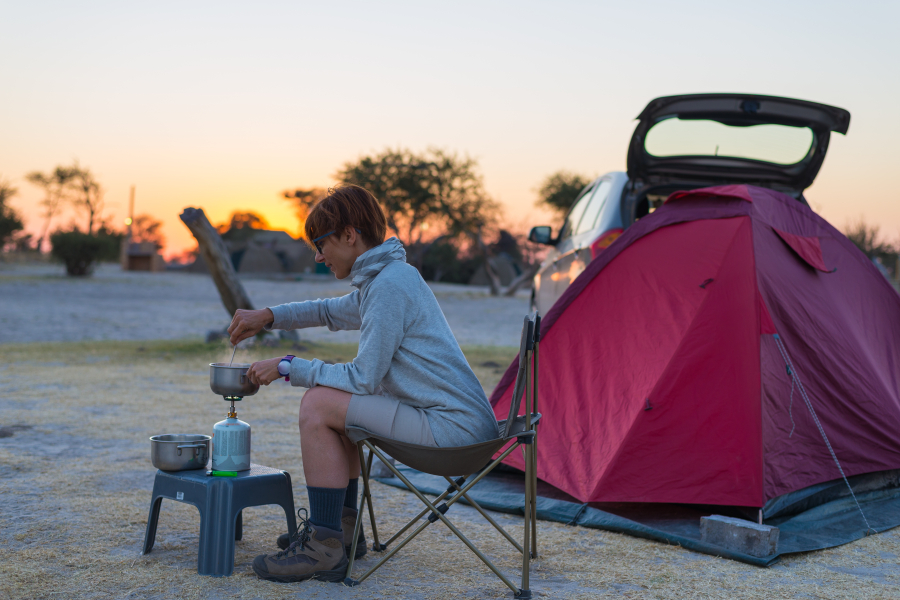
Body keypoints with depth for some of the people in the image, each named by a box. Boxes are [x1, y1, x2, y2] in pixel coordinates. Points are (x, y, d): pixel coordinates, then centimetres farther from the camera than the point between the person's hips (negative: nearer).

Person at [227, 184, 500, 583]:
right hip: (464, 421, 10)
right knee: (334, 399, 22)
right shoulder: (385, 277, 14)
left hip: (454, 427, -10)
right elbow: (331, 311, 32)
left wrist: (287, 366, -8)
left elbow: (363, 378, -18)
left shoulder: (389, 285, -17)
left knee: (318, 405, -13)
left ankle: (323, 550, -7)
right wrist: (268, 317, 20)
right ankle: (342, 529, 26)